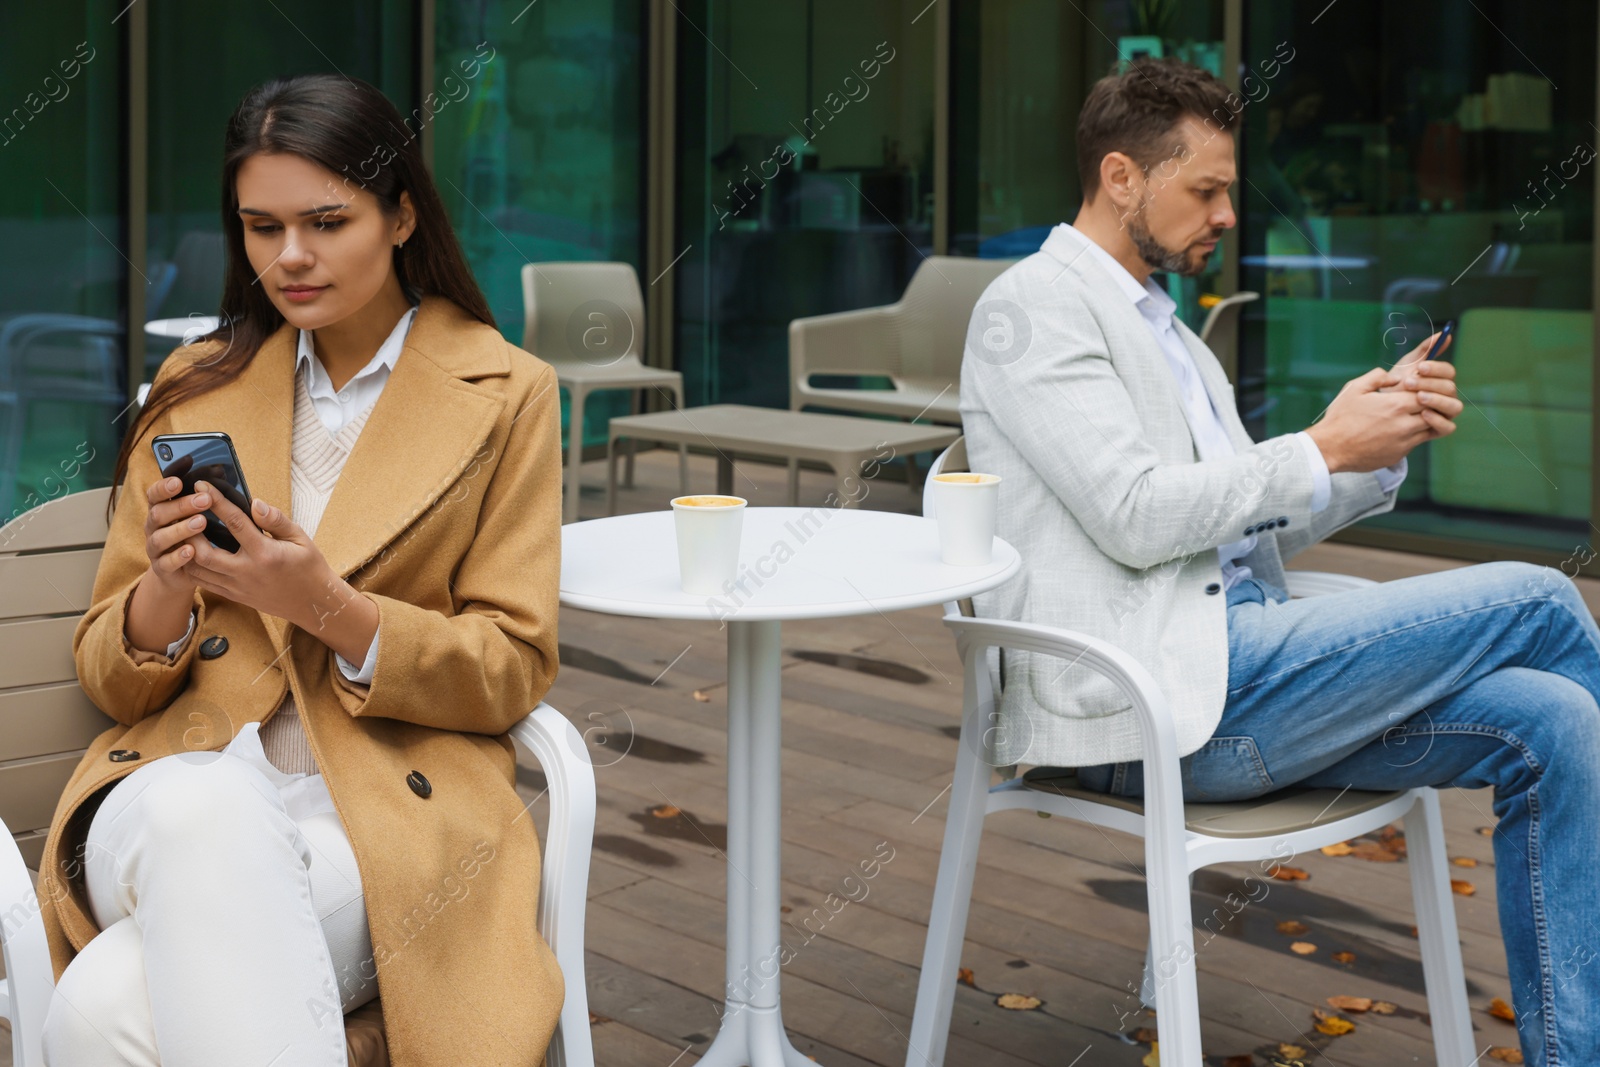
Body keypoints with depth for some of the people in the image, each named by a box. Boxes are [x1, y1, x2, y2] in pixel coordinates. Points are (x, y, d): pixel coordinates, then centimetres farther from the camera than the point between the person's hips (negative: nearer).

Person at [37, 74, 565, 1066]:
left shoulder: (505, 394, 6)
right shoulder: (195, 387, 14)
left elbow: (512, 672, 2)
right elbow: (111, 679, 15)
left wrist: (331, 610, -15)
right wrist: (165, 594, -10)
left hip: (392, 814, -3)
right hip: (178, 790, 3)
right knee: (207, 806, -38)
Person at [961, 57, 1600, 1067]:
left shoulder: (1170, 332, 25)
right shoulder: (1032, 308, -4)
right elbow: (1136, 518, -16)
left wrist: (1384, 443, 6)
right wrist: (1325, 448, -8)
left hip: (1237, 669, 9)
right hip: (1155, 697, -9)